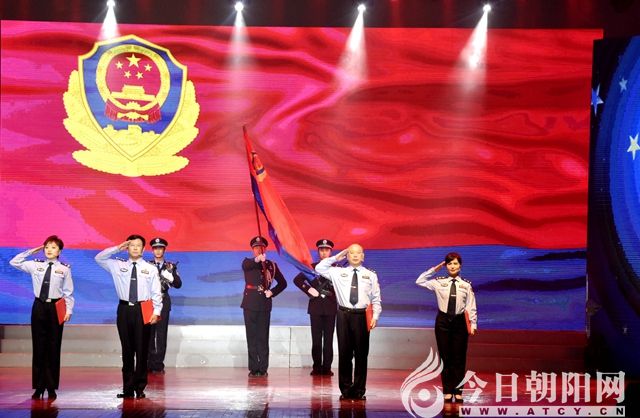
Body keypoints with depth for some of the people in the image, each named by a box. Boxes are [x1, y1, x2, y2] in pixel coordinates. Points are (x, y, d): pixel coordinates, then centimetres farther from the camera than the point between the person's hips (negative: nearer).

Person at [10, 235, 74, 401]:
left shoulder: (64, 269, 2)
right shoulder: (35, 265, 7)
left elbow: (68, 292, 2)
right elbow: (14, 262, 10)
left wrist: (69, 310, -6)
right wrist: (31, 251, 7)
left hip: (55, 308, -2)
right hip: (39, 306, 2)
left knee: (53, 348, 2)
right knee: (38, 347, 4)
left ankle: (51, 387, 10)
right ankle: (39, 387, 11)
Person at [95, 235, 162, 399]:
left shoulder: (151, 269, 4)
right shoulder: (118, 266, 10)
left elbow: (156, 292, 1)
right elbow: (99, 258, 9)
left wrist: (156, 311, -9)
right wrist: (117, 248, 1)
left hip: (143, 310, -2)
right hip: (124, 309, 2)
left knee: (142, 350, 0)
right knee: (127, 350, 5)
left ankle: (140, 388, 7)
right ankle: (128, 388, 10)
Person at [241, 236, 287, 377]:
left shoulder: (271, 265, 11)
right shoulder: (247, 263, 6)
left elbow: (282, 283, 18)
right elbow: (246, 265, -20)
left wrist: (272, 292, 0)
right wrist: (257, 260, -41)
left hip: (264, 304, 1)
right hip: (250, 304, -1)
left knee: (263, 337, 2)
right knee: (252, 336, 0)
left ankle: (263, 368, 6)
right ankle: (253, 368, 3)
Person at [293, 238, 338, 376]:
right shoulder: (312, 267, 9)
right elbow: (297, 280, 5)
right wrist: (308, 290, -6)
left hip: (330, 307, -1)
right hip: (316, 307, 1)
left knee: (328, 339, 0)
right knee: (316, 339, 2)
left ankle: (327, 367, 4)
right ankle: (317, 367, 6)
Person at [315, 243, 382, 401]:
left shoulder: (370, 275, 8)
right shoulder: (338, 273, 10)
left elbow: (376, 299, 6)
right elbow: (319, 268, 5)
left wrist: (375, 316, -7)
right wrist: (336, 257, 6)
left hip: (362, 316, 0)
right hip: (344, 315, 1)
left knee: (361, 354, 2)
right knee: (344, 353, 3)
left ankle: (359, 390, 10)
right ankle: (346, 390, 11)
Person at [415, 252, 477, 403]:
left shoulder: (466, 285, 1)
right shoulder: (439, 283, 3)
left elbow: (471, 307, 1)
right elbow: (419, 281, 5)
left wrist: (473, 324, -6)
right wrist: (434, 269, 3)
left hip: (460, 321, 0)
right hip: (443, 321, 0)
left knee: (459, 358, 3)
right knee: (445, 357, 4)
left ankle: (458, 391, 9)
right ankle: (447, 391, 9)